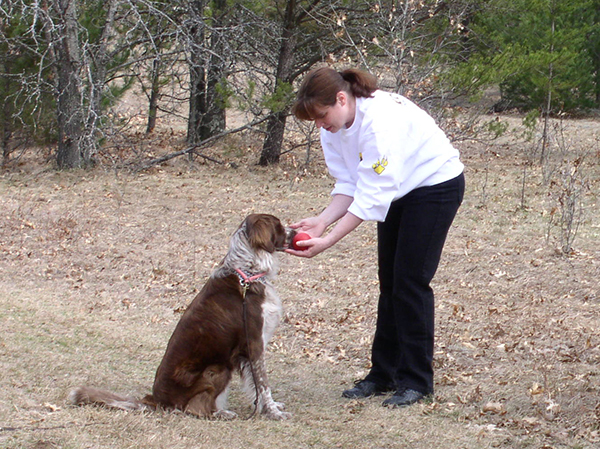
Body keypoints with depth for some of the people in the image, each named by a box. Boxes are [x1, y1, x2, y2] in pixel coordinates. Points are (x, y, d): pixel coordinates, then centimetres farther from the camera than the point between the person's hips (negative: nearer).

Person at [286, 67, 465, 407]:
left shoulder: (380, 119, -34)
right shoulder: (335, 127, -8)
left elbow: (372, 195, -36)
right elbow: (349, 185, -6)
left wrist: (327, 242, -38)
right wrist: (322, 221, -24)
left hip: (437, 184, -8)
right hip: (398, 192, 9)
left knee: (410, 280, -11)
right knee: (389, 281, 9)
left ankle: (416, 380, -3)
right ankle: (384, 373, 17)